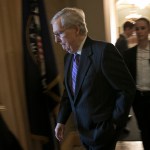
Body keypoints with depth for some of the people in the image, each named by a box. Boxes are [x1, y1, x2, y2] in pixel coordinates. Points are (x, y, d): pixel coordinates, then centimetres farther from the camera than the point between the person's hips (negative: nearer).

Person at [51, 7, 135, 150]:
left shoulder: (104, 50, -20)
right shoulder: (68, 57, 5)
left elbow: (127, 88, -17)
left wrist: (115, 122, -12)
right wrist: (61, 120, 6)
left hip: (102, 131, -7)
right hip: (84, 130, 7)